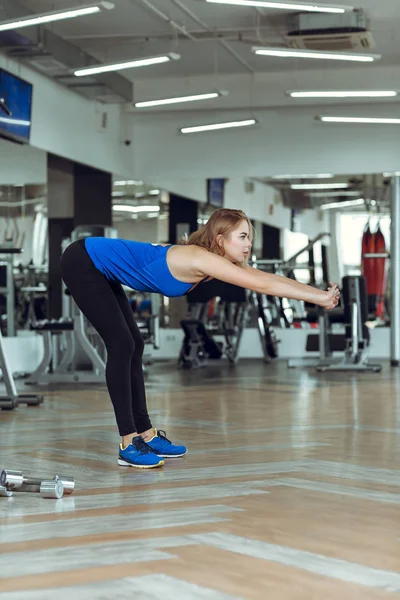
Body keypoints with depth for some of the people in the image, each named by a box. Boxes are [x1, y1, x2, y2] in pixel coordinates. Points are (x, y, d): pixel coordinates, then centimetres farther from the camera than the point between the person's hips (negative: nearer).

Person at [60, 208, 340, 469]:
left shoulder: (211, 261, 0)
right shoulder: (201, 259, -27)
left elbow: (267, 277, 2)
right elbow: (262, 285, -30)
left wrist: (321, 293, -1)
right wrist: (318, 298, -28)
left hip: (99, 267, 10)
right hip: (82, 263, -10)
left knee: (133, 345, 8)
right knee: (122, 344, -12)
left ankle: (146, 434, 14)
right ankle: (128, 444, -9)